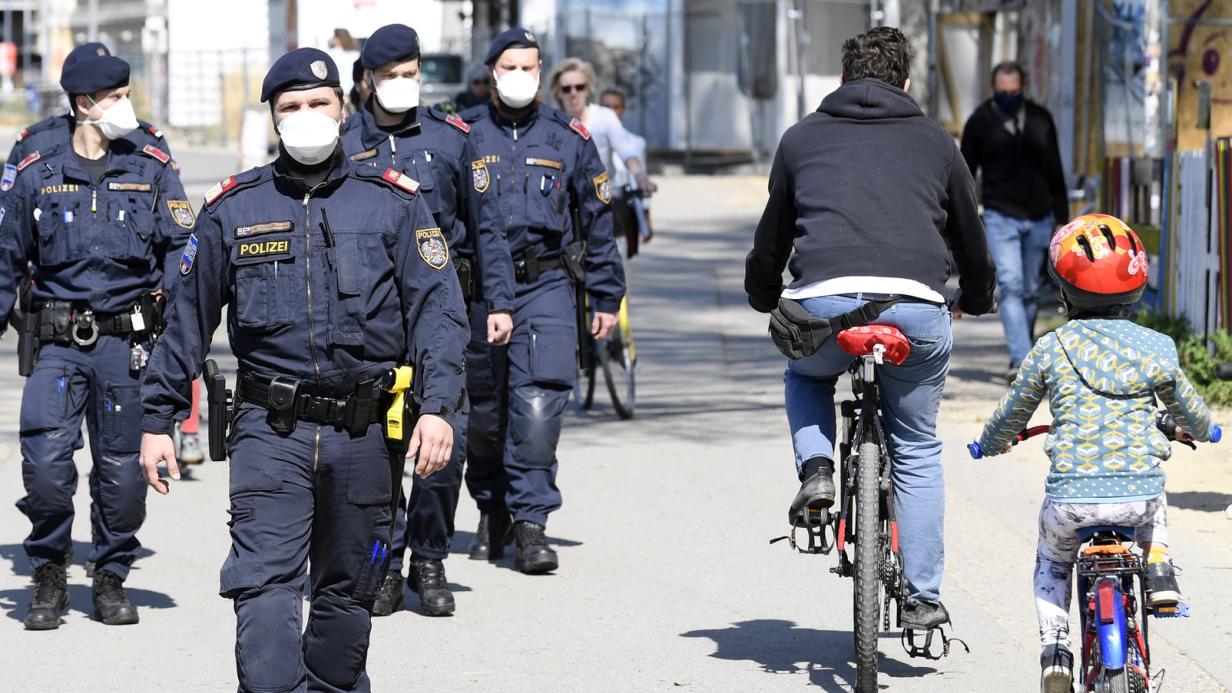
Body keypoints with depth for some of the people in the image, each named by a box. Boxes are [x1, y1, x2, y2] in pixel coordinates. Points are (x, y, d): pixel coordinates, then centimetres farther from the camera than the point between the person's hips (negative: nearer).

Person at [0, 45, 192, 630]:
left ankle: (111, 577, 21)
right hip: (58, 341, -1)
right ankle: (49, 573, 8)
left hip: (127, 339, 1)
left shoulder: (153, 170, 5)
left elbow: (180, 249, 5)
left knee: (122, 467, 3)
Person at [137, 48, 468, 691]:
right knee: (265, 585, -15)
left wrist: (438, 407, -12)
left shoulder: (393, 201, 5)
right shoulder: (233, 208, 6)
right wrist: (157, 420, 11)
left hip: (364, 430, 1)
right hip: (270, 429, -1)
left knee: (348, 591, 12)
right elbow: (187, 319, 13)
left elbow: (438, 309, 0)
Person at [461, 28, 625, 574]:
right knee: (483, 408, 7)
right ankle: (491, 509, 28)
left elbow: (597, 218, 14)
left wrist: (607, 298, 12)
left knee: (538, 404, -15)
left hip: (546, 287, -1)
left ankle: (530, 521, -11)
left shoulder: (569, 138, 8)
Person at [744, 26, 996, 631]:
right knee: (917, 452, 17)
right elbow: (970, 235, 32)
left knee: (805, 377, 34)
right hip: (916, 306, 0)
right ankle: (922, 599, 14)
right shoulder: (934, 142, 21)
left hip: (824, 302, 0)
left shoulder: (802, 137, 20)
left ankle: (816, 469, 8)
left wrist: (762, 298, 49)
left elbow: (772, 235, 29)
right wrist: (976, 300, 52)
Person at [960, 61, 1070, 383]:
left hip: (1038, 219, 3)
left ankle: (1020, 355, 22)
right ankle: (1022, 360, -22)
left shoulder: (1040, 119, 8)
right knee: (1010, 286, -15)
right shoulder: (980, 122, 1)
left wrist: (1062, 217, 13)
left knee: (1030, 291, 8)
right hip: (1001, 217, -3)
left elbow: (1054, 172, 15)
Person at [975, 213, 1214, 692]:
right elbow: (1188, 409, 20)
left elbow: (1011, 413, 13)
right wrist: (1199, 430, 44)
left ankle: (1054, 648, 11)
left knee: (1052, 562, 28)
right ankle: (1158, 571, 21)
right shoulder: (1156, 349, 3)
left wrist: (990, 444, 36)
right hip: (1138, 498, 1)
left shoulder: (1051, 349, 1)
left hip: (1070, 496, -1)